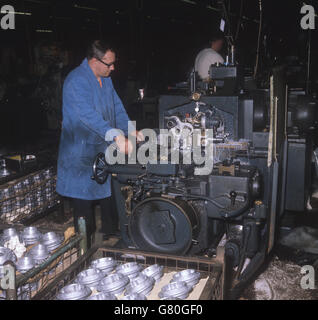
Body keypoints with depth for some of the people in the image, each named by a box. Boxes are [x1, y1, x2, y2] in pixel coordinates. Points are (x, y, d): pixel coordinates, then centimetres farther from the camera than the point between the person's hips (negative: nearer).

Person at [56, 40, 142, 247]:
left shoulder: (105, 78, 9)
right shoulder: (77, 81, -21)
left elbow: (117, 107, 12)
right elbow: (88, 115, -34)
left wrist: (130, 130, -3)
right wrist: (117, 136, -44)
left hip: (105, 149, 8)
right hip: (82, 152, -8)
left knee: (109, 192, 18)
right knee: (84, 200, 3)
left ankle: (111, 232, 36)